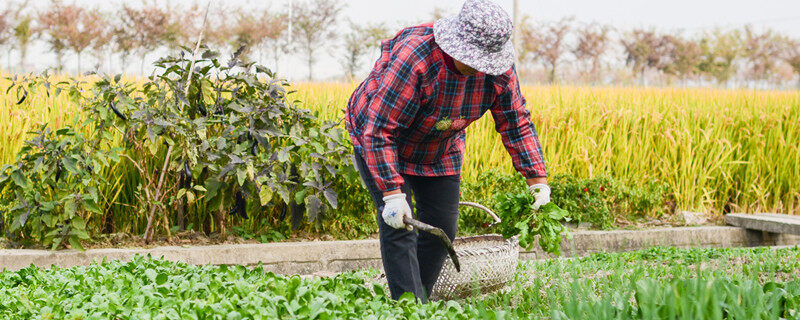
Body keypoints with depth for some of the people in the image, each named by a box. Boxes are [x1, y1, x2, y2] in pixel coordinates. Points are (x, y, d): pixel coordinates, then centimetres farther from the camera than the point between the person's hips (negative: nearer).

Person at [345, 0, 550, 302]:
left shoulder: (499, 69, -20)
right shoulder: (413, 58, -39)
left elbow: (516, 122, -6)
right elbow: (379, 131, -35)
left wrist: (537, 177, -14)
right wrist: (392, 192, -38)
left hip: (441, 149, 6)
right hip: (378, 141, -5)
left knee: (442, 226, 1)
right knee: (398, 224, -17)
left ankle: (421, 299, 15)